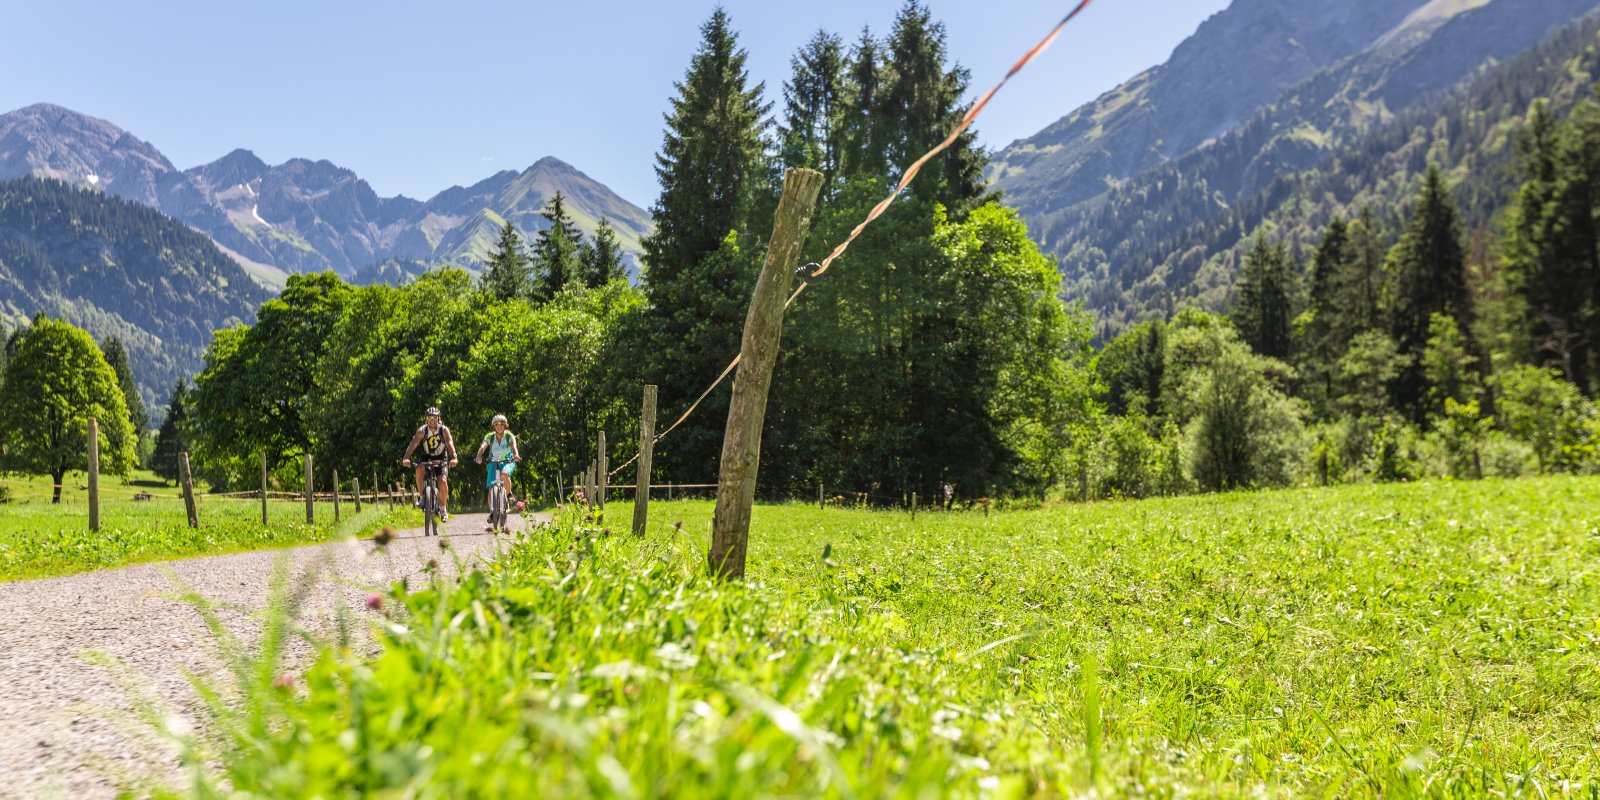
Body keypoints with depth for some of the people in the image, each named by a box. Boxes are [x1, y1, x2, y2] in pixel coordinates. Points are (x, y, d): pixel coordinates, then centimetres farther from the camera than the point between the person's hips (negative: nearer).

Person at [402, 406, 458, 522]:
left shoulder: (444, 430, -17)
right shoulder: (422, 430, -15)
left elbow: (450, 443, -31)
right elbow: (413, 444, -27)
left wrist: (453, 458, -49)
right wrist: (406, 458, -44)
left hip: (441, 459, -1)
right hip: (426, 458, 1)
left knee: (443, 481, -20)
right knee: (419, 469, -32)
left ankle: (443, 509, 0)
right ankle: (422, 496, -15)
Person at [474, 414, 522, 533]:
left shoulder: (509, 436, -13)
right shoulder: (489, 436, -11)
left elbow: (514, 447, -29)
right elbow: (483, 446, -28)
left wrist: (516, 455, -51)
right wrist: (478, 456, -48)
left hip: (507, 462, -2)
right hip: (494, 462, 2)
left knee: (504, 474, -36)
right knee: (491, 489, -8)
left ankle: (509, 494, -12)